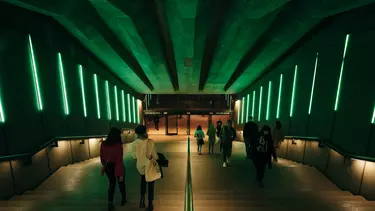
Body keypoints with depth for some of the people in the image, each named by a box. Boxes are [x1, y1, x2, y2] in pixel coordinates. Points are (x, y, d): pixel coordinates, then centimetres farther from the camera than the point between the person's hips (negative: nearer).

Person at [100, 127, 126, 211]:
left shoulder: (103, 144, -10)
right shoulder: (118, 145, -25)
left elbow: (102, 156, 3)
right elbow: (120, 160, -23)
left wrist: (104, 165, 20)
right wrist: (121, 174, -17)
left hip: (108, 167, 4)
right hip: (117, 167, -3)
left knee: (112, 183, 22)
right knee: (121, 182, 21)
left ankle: (110, 203, 19)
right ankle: (123, 199, 40)